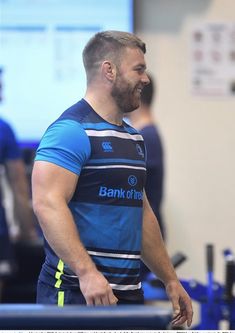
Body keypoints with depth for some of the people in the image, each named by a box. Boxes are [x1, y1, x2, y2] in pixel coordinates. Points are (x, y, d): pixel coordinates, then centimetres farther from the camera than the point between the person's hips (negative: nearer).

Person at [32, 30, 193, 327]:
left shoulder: (133, 138, 19)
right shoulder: (72, 130, -11)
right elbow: (47, 204, -22)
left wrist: (170, 280, 22)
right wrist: (87, 272, -31)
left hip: (128, 292, 9)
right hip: (77, 292, -9)